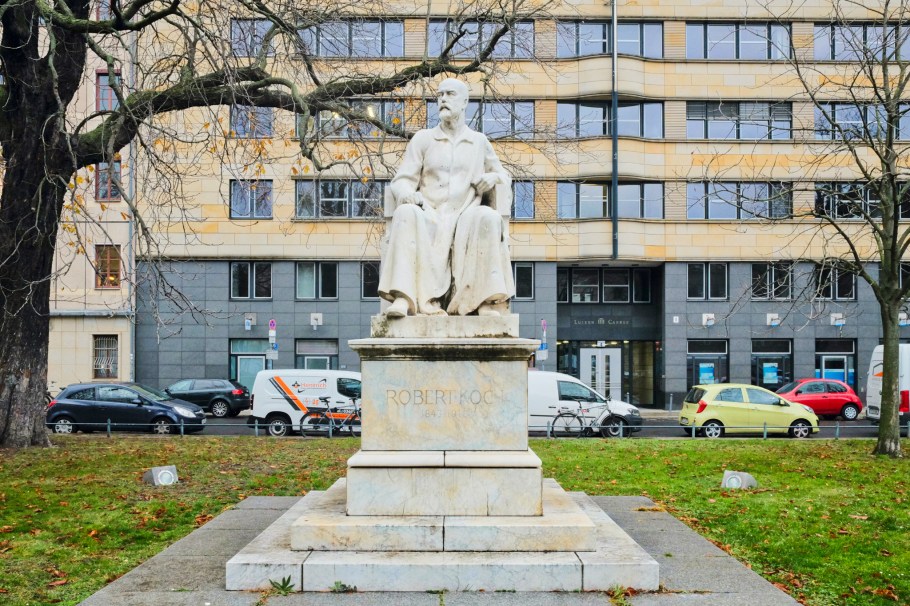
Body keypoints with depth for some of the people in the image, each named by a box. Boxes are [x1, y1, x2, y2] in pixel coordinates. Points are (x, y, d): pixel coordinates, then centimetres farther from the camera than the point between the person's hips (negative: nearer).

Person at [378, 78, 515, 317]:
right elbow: (401, 180, 9)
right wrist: (406, 193, -16)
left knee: (488, 217, -34)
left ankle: (486, 299, -33)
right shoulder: (423, 138, 17)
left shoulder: (479, 142, 19)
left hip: (466, 219, 0)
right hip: (429, 218, 0)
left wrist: (493, 178, 2)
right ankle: (404, 296, -44)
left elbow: (504, 177, 28)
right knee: (406, 213, -34)